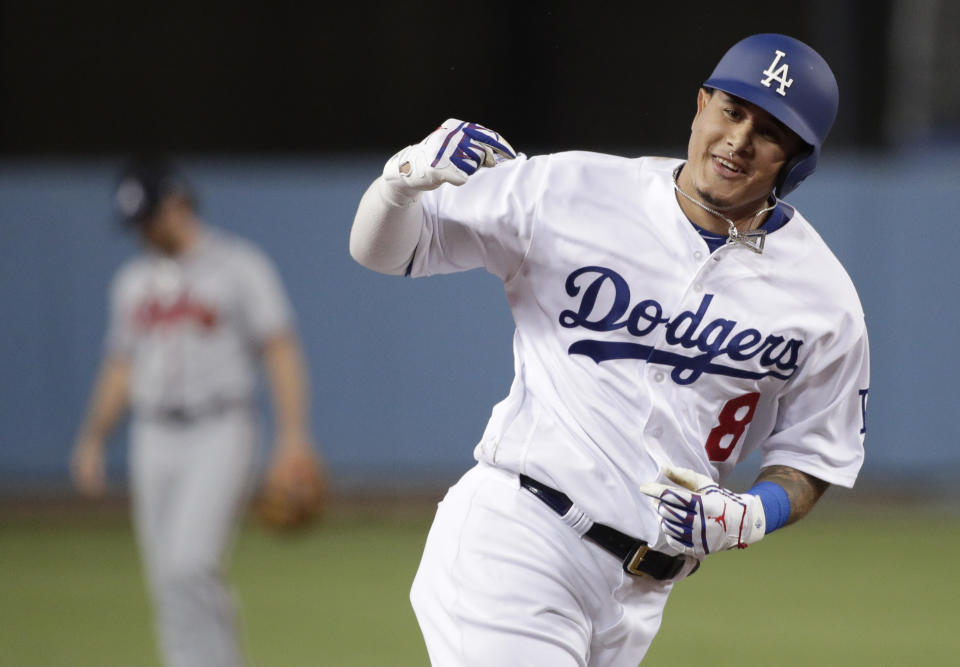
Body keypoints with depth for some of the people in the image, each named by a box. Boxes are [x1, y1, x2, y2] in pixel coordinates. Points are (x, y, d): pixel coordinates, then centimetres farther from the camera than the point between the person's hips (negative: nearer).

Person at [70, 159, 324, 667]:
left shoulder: (238, 265, -2)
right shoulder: (133, 280, 16)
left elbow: (281, 351, -8)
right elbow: (120, 367, 22)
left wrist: (294, 436, -19)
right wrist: (92, 440, 10)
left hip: (220, 435, -6)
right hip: (153, 443, 6)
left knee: (189, 565, -21)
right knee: (168, 583, 2)